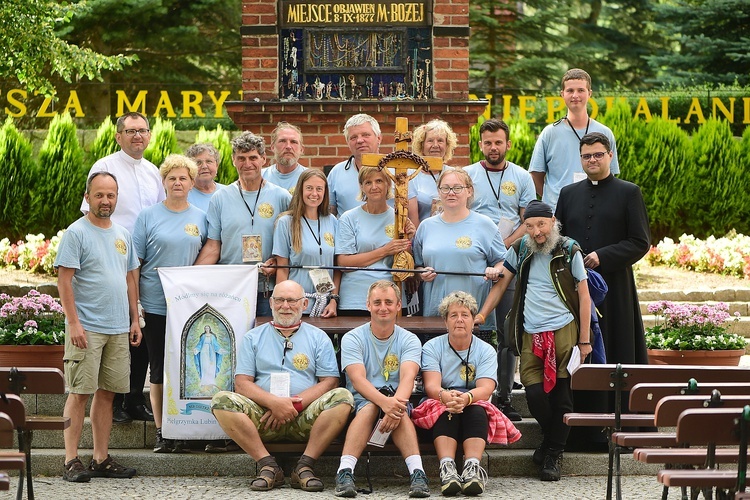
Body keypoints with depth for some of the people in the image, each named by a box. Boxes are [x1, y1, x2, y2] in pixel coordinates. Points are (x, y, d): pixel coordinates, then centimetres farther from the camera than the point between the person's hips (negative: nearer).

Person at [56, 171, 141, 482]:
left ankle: (101, 459, 13)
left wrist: (134, 320, 14)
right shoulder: (76, 233, -6)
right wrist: (74, 323, -17)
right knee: (79, 393, -6)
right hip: (86, 328, -6)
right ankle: (71, 461, -3)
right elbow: (65, 280, -11)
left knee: (106, 393, 8)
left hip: (118, 328, 6)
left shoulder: (123, 234, 14)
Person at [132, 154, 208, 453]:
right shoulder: (148, 216, 3)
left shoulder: (200, 218, 10)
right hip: (156, 305, -2)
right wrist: (133, 304, -3)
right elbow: (134, 263, 2)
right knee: (159, 370, 2)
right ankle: (161, 432, 9)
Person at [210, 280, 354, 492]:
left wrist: (294, 404, -11)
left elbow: (329, 382, 4)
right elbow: (242, 383, 5)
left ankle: (305, 466, -23)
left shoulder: (318, 338, 15)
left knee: (342, 397, -27)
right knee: (222, 401, -25)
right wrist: (274, 402, -14)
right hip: (263, 417, 0)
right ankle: (268, 465, -23)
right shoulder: (253, 337, 16)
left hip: (305, 418, 0)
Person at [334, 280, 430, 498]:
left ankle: (417, 473, -46)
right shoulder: (352, 339, 1)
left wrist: (396, 404, -37)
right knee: (370, 407, -34)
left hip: (396, 401, 1)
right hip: (360, 403, -1)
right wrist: (385, 402, -36)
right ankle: (345, 473, -46)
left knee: (399, 410, -33)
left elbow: (408, 377, -15)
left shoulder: (409, 340, 5)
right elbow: (358, 380, -16)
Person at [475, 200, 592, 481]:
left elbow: (584, 295, 3)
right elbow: (501, 283, 18)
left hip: (563, 331, -2)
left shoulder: (569, 250, 1)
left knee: (561, 394, -2)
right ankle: (550, 440, 19)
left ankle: (553, 453, 11)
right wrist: (481, 315, 8)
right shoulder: (520, 250, 10)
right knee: (534, 393, -7)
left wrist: (584, 340, -1)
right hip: (531, 335, 2)